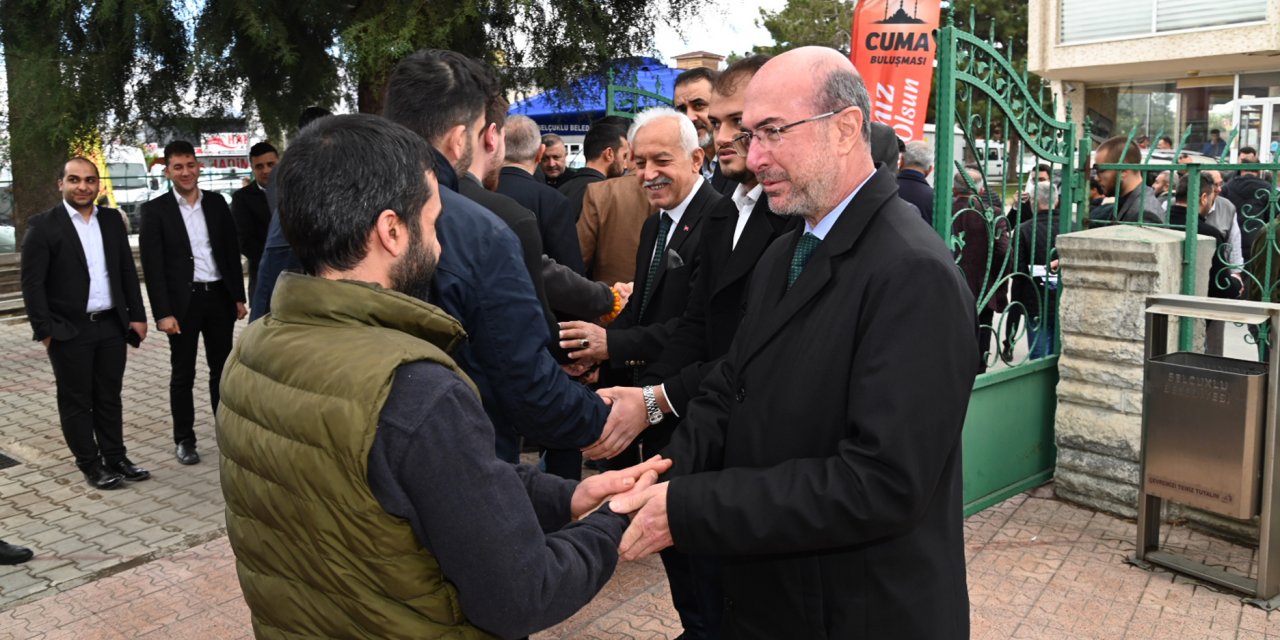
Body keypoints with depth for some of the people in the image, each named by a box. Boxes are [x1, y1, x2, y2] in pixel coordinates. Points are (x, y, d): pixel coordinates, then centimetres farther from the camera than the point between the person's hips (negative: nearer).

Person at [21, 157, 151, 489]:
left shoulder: (112, 219, 8)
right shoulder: (43, 225, -7)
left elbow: (127, 271, 11)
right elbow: (32, 283, -9)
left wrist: (137, 314, 6)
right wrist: (44, 330, -12)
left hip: (112, 325, 4)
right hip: (69, 331, -4)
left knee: (110, 397, 13)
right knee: (76, 401, 6)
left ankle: (116, 459, 24)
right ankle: (91, 466, 15)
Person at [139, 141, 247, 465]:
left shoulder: (216, 203, 7)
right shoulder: (155, 209, -4)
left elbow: (232, 252, 10)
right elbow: (152, 265, -7)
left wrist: (239, 296, 6)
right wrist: (163, 313, -13)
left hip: (219, 297, 3)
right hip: (182, 302, -3)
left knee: (222, 369, 12)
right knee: (182, 374, 7)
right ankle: (184, 440, 17)